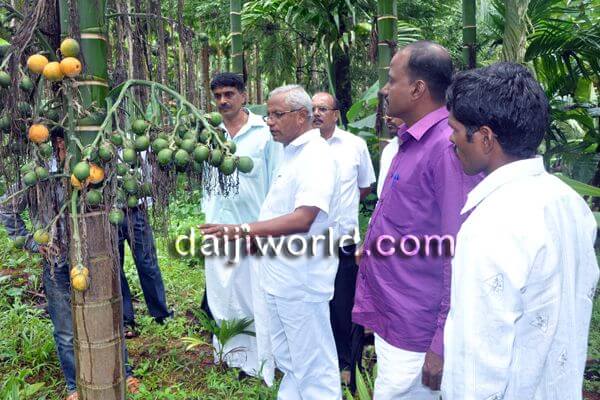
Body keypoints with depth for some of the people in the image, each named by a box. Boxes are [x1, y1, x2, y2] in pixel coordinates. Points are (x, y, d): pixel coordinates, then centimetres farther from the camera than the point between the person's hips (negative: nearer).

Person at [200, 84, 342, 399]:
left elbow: (303, 218, -31)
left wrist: (242, 229, -33)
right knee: (288, 360, 24)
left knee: (313, 367, 4)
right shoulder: (293, 152, 13)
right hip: (280, 276, 10)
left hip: (301, 279, -10)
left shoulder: (316, 156, -18)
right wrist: (258, 237, 16)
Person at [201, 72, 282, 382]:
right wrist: (208, 215, 14)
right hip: (219, 229, 5)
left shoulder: (264, 132, -4)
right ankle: (234, 354, 26)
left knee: (257, 297, 0)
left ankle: (263, 365, 11)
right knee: (223, 295, 11)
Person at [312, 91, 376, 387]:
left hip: (343, 239, -1)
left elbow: (365, 188, 12)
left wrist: (339, 204, 4)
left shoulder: (355, 145, 0)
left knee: (344, 308, 7)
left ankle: (348, 364, 26)